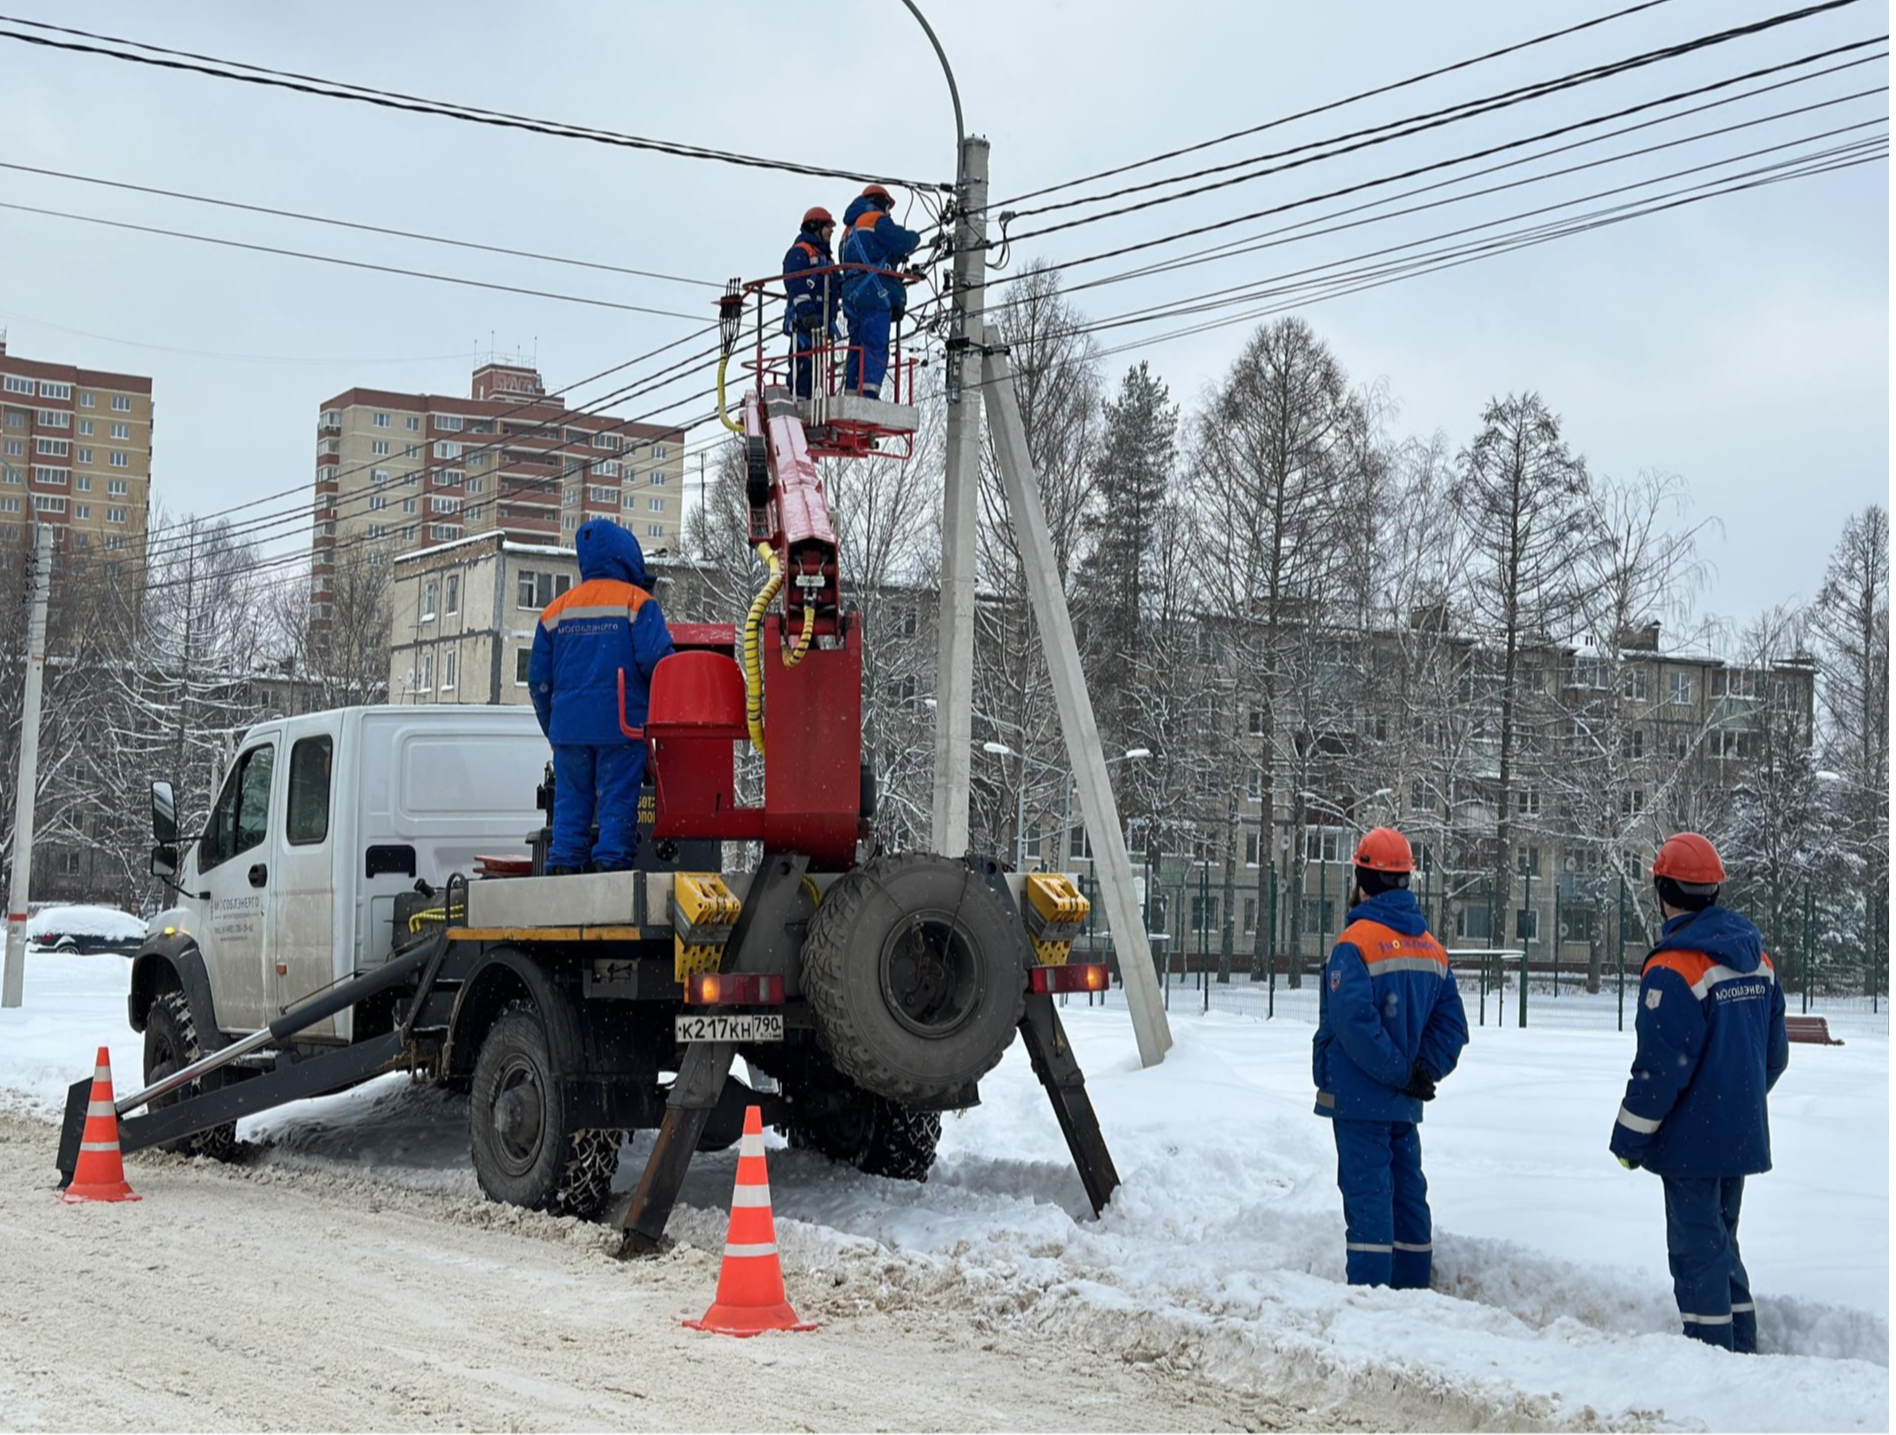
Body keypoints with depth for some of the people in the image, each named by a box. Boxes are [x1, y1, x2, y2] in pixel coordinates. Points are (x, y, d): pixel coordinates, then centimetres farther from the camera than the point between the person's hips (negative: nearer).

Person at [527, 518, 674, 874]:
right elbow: (656, 658, -11)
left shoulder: (557, 609, 14)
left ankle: (564, 864, 5)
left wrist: (552, 729, 24)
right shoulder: (637, 602, -1)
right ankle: (612, 861, -7)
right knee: (618, 799, -2)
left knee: (570, 801, 8)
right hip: (621, 723, -4)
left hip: (568, 723, 4)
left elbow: (538, 678, 15)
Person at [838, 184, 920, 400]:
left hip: (851, 292, 8)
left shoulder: (850, 229, 28)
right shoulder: (876, 219, 0)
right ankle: (869, 391, -27)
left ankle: (851, 393, -1)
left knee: (857, 346, 6)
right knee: (876, 345, -15)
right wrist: (914, 236, 11)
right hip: (874, 291, -8)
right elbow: (902, 242, -13)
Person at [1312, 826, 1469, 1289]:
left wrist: (1401, 1073, -16)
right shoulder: (1431, 947, 9)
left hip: (1360, 1098, -7)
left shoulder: (1356, 942, -14)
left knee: (1367, 1194, -5)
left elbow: (1355, 1021, -23)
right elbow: (1451, 1024, 7)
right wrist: (1423, 1071, -1)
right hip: (1406, 1106, 7)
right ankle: (1413, 1289, 19)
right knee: (1408, 1194, 14)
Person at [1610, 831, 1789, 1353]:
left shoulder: (1673, 969, -19)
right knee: (1721, 1242, 19)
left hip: (1692, 1140, -8)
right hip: (1742, 1136, 8)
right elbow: (1775, 1051, 13)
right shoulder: (1756, 958, 6)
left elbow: (1661, 1068, -19)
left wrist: (1629, 1139, -9)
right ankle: (1742, 1351, 23)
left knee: (1697, 1251, 0)